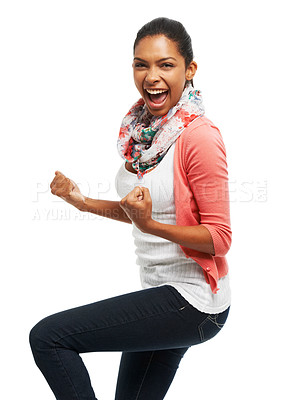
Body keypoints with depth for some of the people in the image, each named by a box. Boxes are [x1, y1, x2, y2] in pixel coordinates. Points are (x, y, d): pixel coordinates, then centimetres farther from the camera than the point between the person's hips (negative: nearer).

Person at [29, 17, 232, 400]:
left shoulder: (198, 136, -19)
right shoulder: (142, 127, 6)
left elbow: (220, 237, -17)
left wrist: (149, 224, -29)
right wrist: (83, 202, 6)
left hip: (192, 301, -8)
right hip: (158, 289, 8)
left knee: (47, 337, -13)